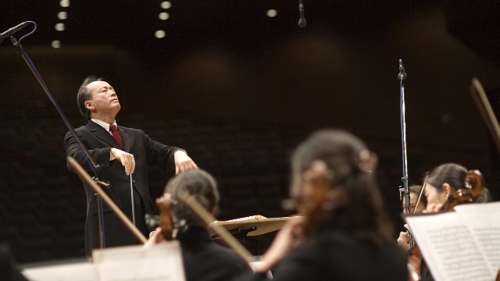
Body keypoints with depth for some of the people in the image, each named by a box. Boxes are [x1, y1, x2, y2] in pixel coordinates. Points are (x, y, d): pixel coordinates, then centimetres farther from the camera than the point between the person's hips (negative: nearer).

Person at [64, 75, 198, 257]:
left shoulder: (136, 136, 23)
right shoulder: (80, 137, 4)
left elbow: (164, 154, 13)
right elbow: (75, 159, -17)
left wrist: (178, 153, -12)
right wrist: (113, 152, -33)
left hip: (143, 226, 6)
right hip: (109, 228, -5)